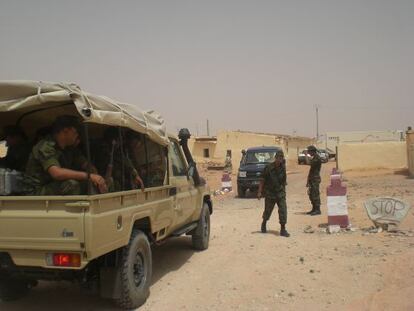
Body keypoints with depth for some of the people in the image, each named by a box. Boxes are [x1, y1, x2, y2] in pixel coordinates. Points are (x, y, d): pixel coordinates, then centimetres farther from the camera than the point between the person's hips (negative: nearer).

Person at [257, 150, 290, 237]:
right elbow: (263, 180, -7)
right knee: (267, 211, 11)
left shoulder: (283, 168, 0)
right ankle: (264, 224, 39)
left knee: (283, 210, -7)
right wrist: (260, 192, -9)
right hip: (270, 193, -2)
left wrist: (283, 191, 15)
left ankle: (283, 230, 0)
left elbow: (284, 181, 12)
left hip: (280, 193, 2)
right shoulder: (268, 167, -11)